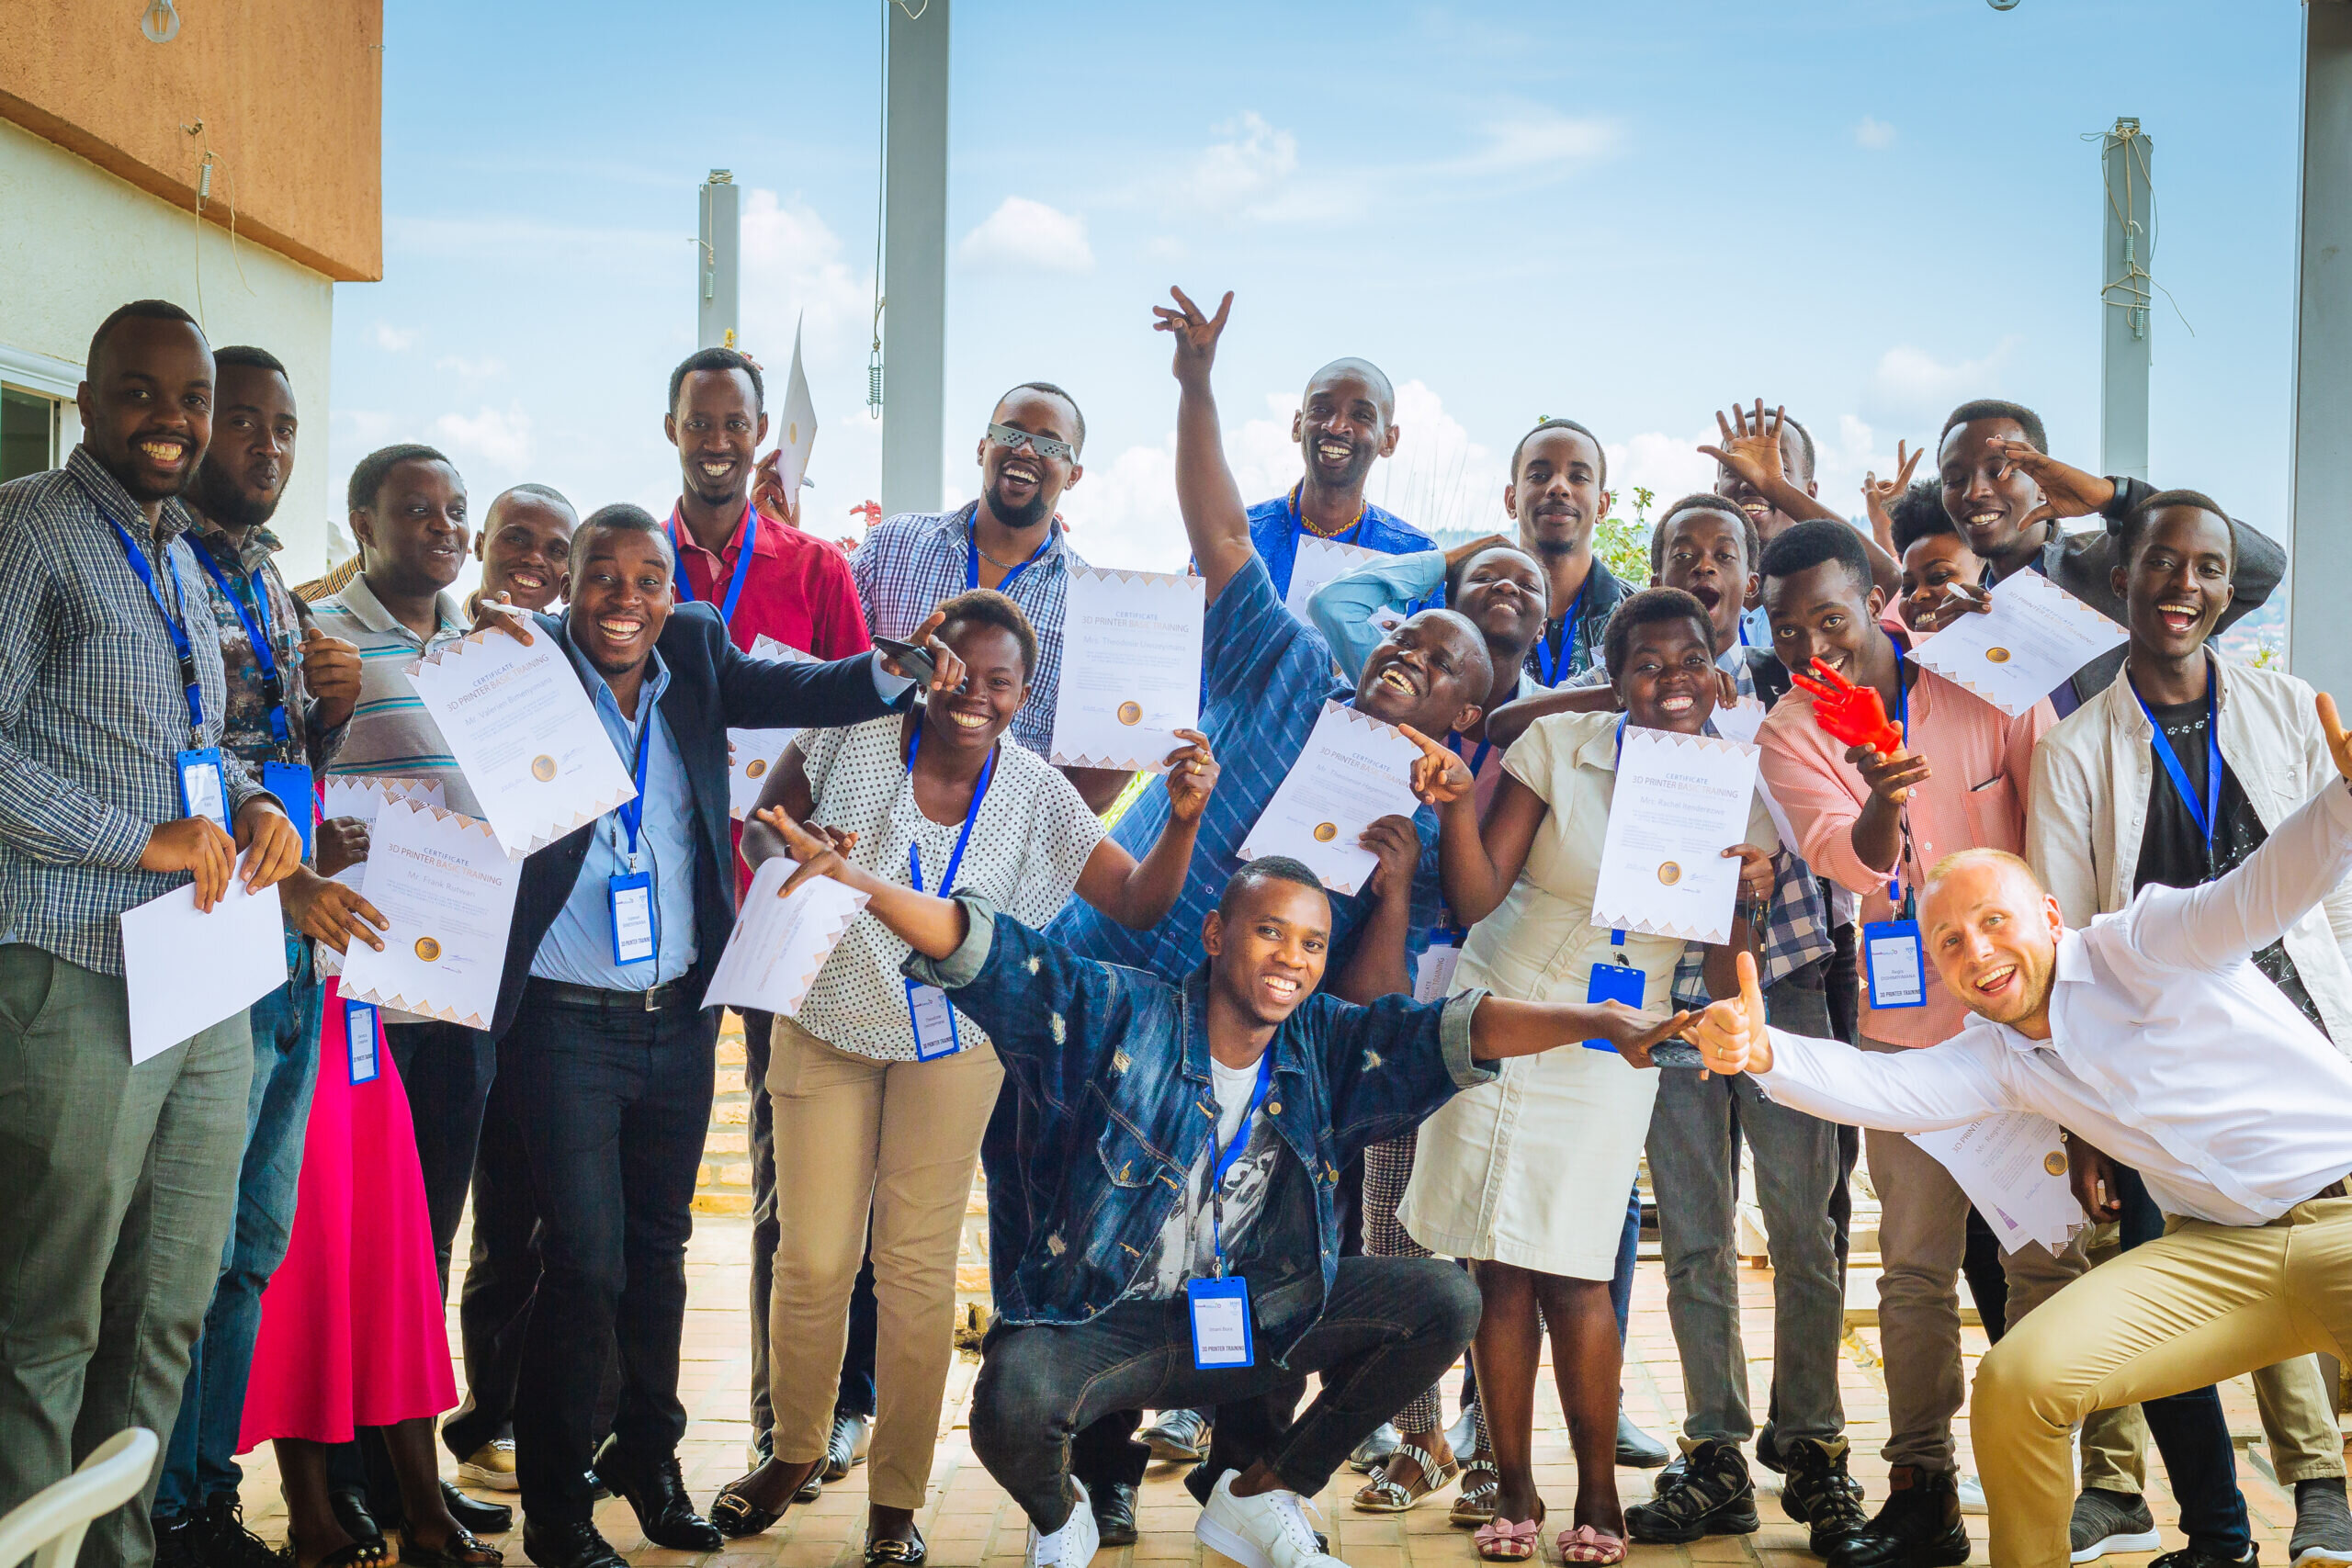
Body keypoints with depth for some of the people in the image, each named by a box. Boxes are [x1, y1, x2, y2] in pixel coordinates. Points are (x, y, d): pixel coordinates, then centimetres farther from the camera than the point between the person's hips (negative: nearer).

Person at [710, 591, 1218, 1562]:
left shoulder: (1034, 795, -9)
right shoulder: (853, 738, -12)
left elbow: (1137, 904, -9)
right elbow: (760, 828, 1)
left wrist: (1182, 820, -26)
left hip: (950, 1044, 0)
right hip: (826, 1024, 0)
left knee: (918, 1266, 4)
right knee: (813, 1258, 5)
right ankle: (795, 1450, 31)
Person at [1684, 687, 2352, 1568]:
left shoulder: (2137, 949, -7)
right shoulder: (1999, 1059, 9)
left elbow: (2257, 896, -24)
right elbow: (1878, 1087, -4)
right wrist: (1760, 1052, -23)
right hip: (2217, 1252, 5)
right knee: (2018, 1380, -13)